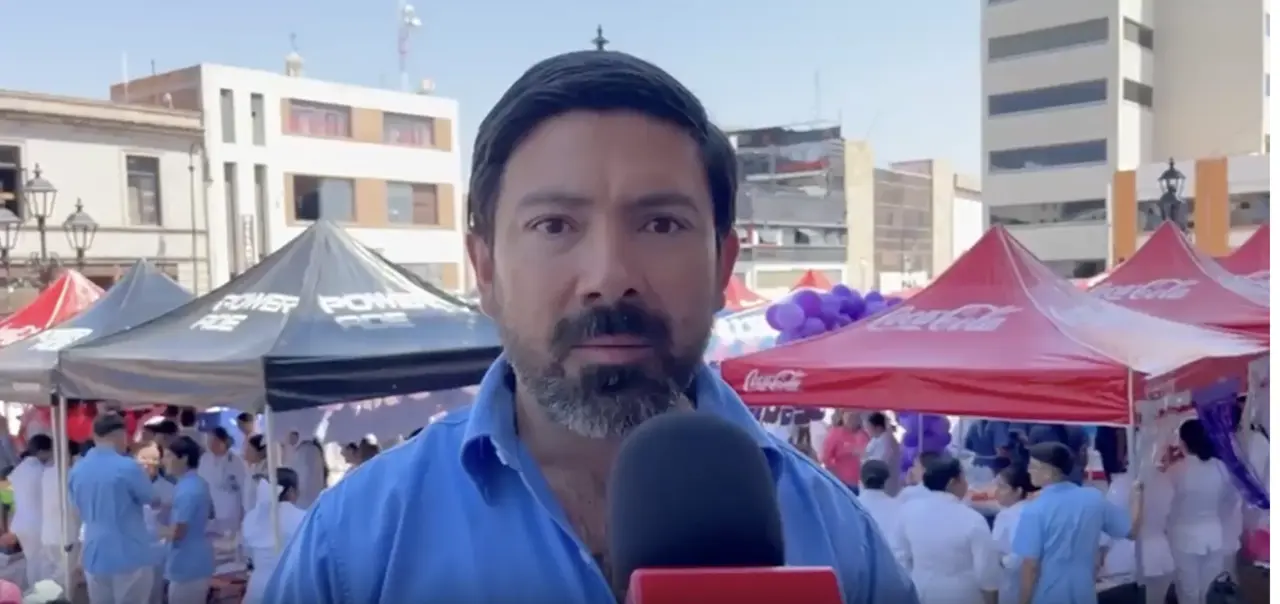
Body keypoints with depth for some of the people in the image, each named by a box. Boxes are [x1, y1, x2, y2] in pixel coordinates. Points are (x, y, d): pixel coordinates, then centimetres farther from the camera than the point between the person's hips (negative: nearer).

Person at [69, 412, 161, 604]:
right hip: (130, 556, -6)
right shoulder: (127, 467, -16)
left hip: (95, 557, 6)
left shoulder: (77, 470, 5)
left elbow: (79, 510, 18)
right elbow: (152, 500, -1)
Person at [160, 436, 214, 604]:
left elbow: (177, 532, -24)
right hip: (197, 560, 10)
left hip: (187, 564, -10)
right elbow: (210, 513, 23)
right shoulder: (199, 484, 8)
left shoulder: (186, 490, -22)